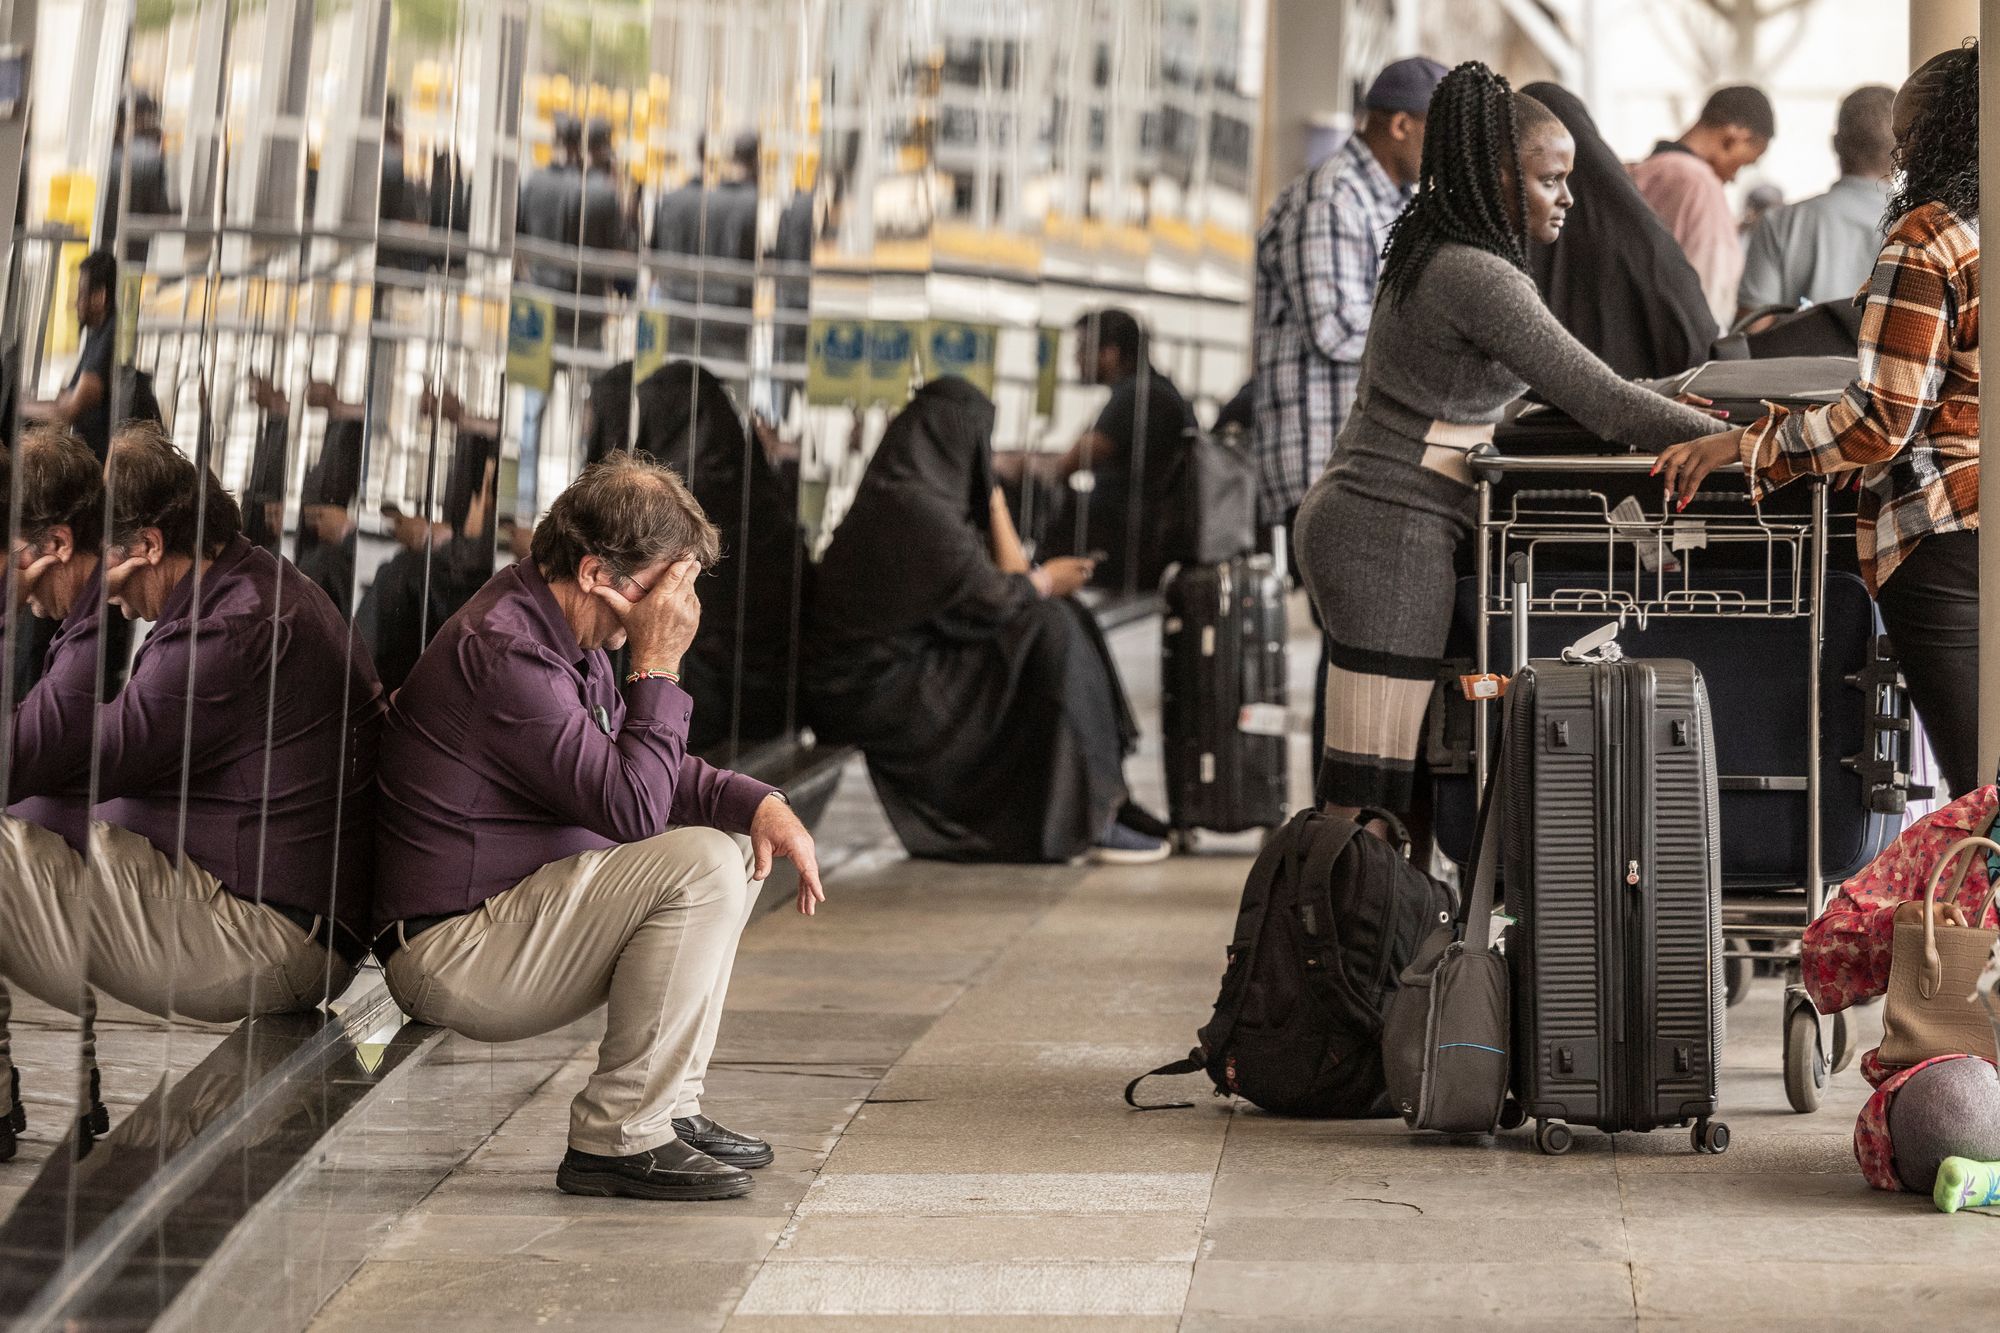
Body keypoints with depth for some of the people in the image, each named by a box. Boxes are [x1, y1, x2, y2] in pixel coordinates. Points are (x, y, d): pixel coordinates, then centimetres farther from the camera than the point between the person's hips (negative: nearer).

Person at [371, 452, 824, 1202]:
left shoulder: (559, 633, 12)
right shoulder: (504, 654, -22)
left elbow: (655, 774, 17)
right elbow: (632, 809, -24)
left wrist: (759, 803, -1)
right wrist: (658, 666, -17)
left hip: (509, 906, 11)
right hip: (452, 954, -11)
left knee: (735, 849, 14)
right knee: (700, 865, -23)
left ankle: (666, 1110, 11)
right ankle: (617, 1137, -17)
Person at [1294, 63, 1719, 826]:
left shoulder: (1431, 255, 15)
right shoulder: (1480, 277, -15)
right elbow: (1603, 404, -19)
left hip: (1354, 516, 10)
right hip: (1394, 536, -10)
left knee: (1361, 797, 7)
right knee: (1367, 799, -11)